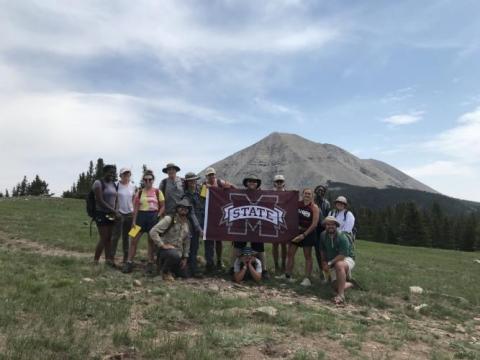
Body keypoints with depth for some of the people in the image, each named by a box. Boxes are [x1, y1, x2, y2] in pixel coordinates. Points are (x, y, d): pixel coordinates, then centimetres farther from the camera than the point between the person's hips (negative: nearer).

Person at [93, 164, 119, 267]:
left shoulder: (113, 184, 11)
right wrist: (114, 211, -17)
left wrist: (115, 212, 2)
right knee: (103, 238, -5)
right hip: (101, 214, -6)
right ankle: (95, 261, 6)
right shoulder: (98, 183, -10)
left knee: (109, 238, 10)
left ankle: (108, 259, 18)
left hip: (111, 214, 7)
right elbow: (100, 201, -17)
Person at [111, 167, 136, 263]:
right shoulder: (116, 185, -6)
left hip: (129, 214, 4)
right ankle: (111, 257, -1)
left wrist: (134, 210, 9)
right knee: (116, 236, -5)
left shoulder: (132, 186, 7)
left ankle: (126, 258, 16)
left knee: (126, 237, 10)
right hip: (119, 213, -4)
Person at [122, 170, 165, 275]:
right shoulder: (139, 192, 6)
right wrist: (134, 220, -2)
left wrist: (158, 216, -10)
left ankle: (150, 264, 17)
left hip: (153, 216, -1)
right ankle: (129, 263, 8)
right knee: (134, 240, -1)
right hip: (141, 216, 1)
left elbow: (163, 206, 2)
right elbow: (136, 208, 4)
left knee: (151, 241, 7)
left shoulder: (158, 192, 2)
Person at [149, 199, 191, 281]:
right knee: (175, 255, -40)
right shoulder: (169, 219, -12)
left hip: (178, 252, 7)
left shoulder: (187, 223, 9)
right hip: (166, 249, -7)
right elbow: (153, 231, -20)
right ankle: (165, 271, -10)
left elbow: (187, 241, 16)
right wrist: (162, 245, -22)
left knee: (184, 274, 7)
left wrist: (185, 257, 11)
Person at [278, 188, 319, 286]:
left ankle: (307, 278, 7)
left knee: (307, 256, 3)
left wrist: (304, 235, -15)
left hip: (308, 232, -4)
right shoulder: (297, 204, 2)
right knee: (290, 253, 6)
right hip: (296, 230, 4)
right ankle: (287, 275, 17)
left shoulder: (314, 207, -8)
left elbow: (314, 224, -12)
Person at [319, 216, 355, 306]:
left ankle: (341, 296, -39)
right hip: (333, 263, 6)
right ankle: (348, 284, 35)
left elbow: (342, 256, -29)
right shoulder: (323, 235, -8)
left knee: (339, 265, -41)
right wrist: (324, 262, 8)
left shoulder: (342, 237, -25)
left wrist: (329, 263, -25)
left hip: (347, 259, -5)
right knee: (336, 287, -4)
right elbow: (322, 250, 10)